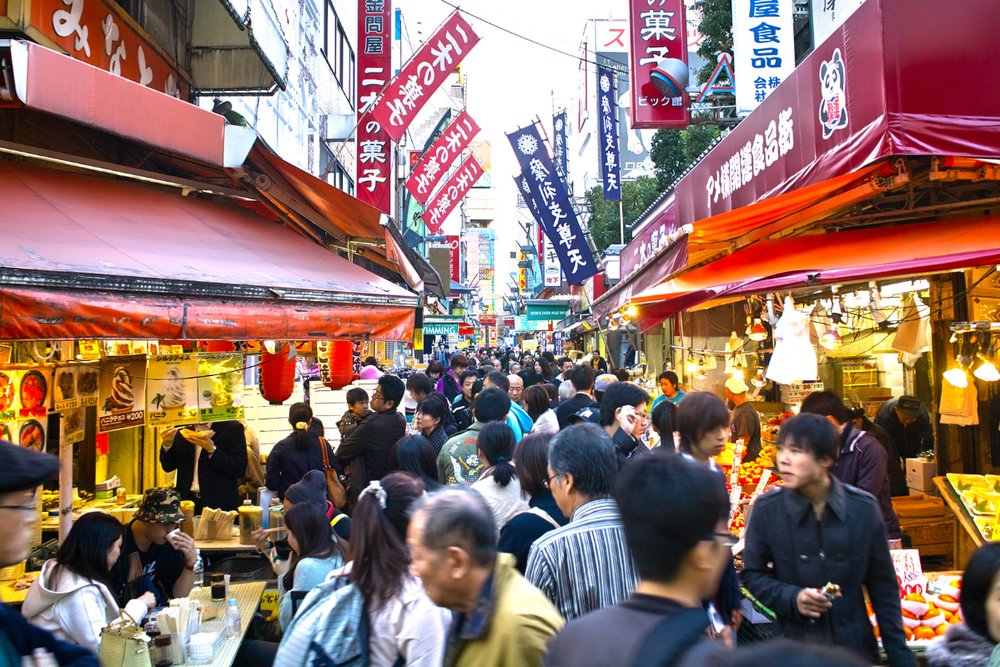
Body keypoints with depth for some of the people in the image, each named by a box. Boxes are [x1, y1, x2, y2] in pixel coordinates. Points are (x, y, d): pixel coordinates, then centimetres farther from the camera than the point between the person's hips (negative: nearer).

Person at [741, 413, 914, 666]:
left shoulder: (863, 508, -7)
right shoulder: (767, 509, -11)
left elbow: (883, 589, 0)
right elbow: (753, 574, -1)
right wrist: (791, 598, -19)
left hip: (854, 645, 1)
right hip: (792, 647, -1)